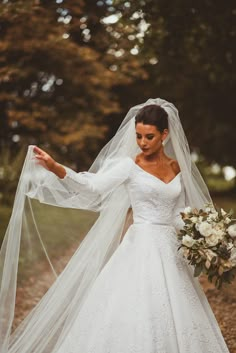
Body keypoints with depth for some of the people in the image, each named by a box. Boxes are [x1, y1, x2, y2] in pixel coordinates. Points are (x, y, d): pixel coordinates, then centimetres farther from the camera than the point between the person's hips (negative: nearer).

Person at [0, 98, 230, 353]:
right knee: (132, 310, -8)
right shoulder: (129, 165, -4)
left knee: (174, 318, 6)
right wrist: (55, 168, -33)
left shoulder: (178, 167, 9)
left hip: (170, 250, 4)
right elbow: (92, 186, -19)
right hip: (140, 249, -4)